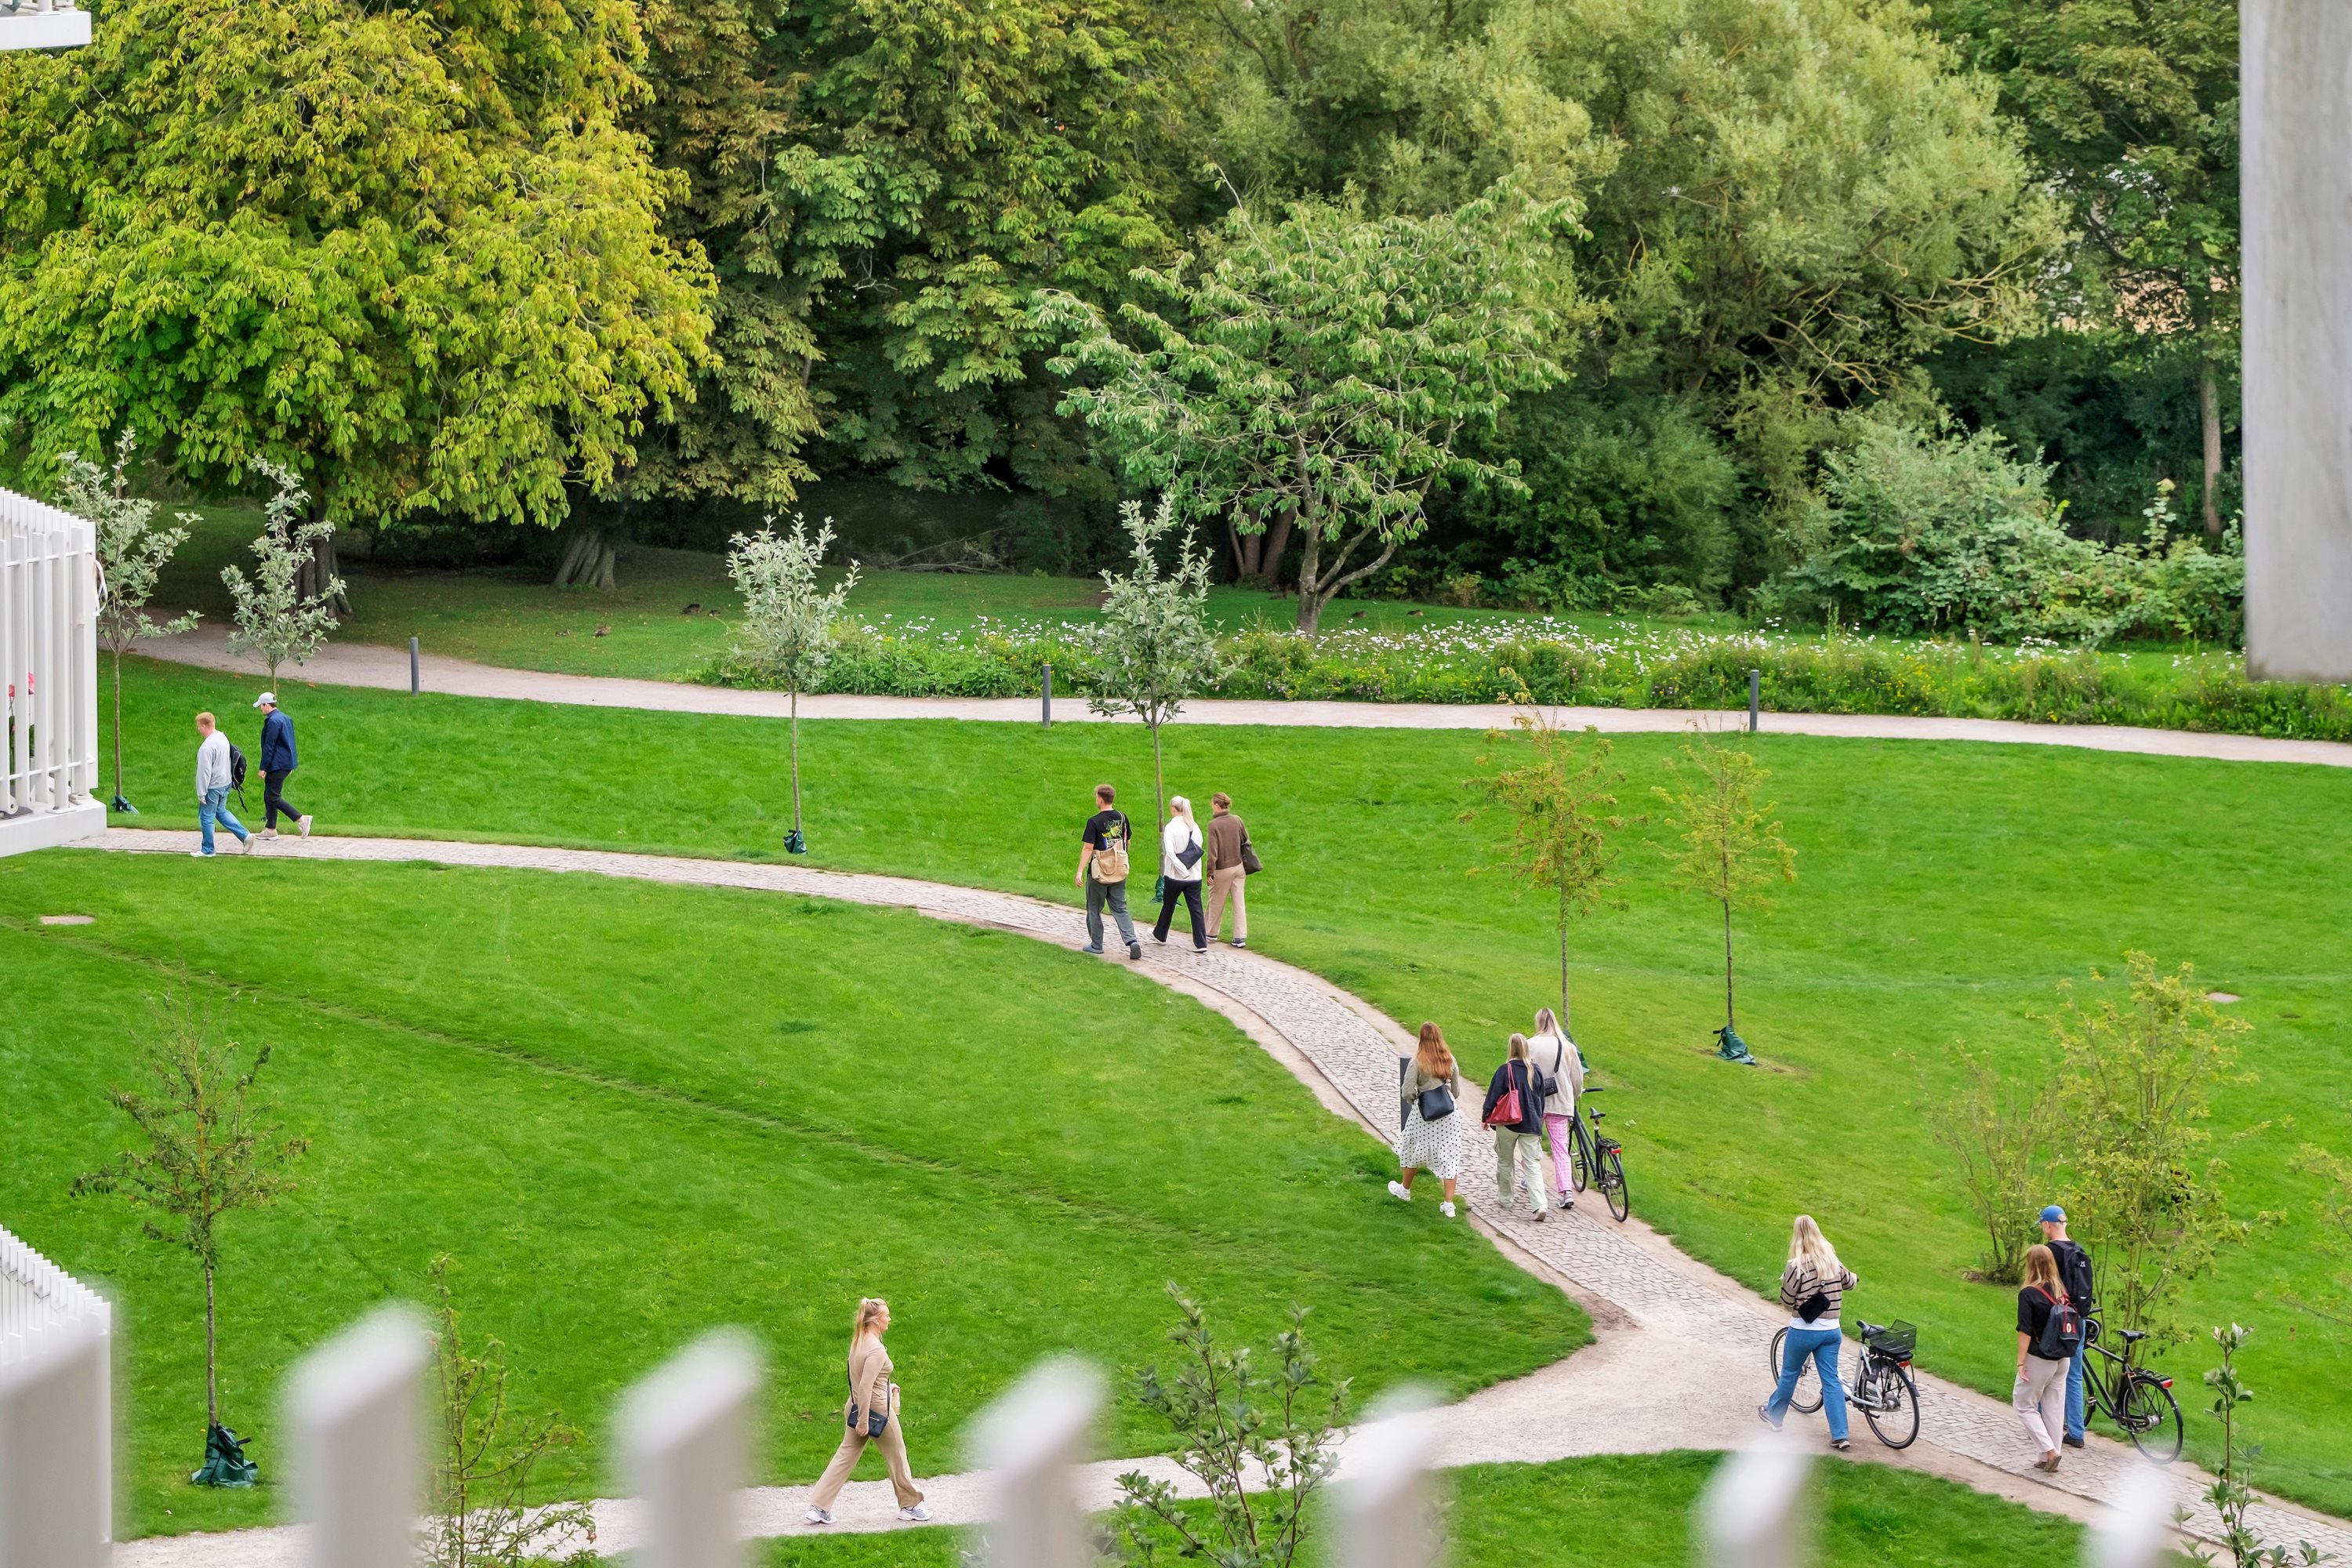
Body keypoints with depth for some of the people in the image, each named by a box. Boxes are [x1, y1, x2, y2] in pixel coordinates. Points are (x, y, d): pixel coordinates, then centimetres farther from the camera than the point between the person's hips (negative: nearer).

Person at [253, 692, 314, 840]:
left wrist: (263, 768, -15)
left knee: (273, 798, -7)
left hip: (277, 765, -10)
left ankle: (301, 819, -14)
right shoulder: (286, 719, 14)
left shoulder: (273, 722, -17)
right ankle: (270, 829, 17)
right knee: (269, 796, 15)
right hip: (286, 764, 10)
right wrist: (291, 766, 24)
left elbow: (269, 746, -18)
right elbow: (289, 743, 20)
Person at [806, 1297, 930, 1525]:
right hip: (877, 1411, -8)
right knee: (897, 1456, 11)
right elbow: (865, 1387, -27)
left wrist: (887, 1386, 22)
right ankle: (910, 1506, 26)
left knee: (845, 1456, 11)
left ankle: (819, 1508, 6)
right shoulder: (876, 1349, -24)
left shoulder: (858, 1342, 4)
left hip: (856, 1407, 8)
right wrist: (864, 1421, -24)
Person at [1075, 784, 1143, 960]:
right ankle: (1132, 941, -9)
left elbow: (1088, 848, -17)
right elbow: (1128, 842, 13)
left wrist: (1080, 871, -16)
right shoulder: (1122, 818, 2)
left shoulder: (1094, 822, -14)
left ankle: (1096, 944, 18)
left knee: (1094, 909, 11)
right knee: (1120, 909, 7)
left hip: (1098, 873, -5)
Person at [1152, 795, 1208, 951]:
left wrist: (1183, 870, -18)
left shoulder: (1171, 828, -12)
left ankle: (1160, 935, 35)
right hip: (1195, 875, 3)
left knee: (1168, 906, 16)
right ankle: (1201, 943, -4)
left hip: (1175, 875, -3)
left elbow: (1170, 852, -20)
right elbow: (1200, 849, 7)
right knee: (1195, 909, 2)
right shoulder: (1195, 827, 2)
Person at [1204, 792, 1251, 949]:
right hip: (1238, 867, 4)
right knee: (1239, 902, 7)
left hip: (1222, 870, -4)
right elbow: (1246, 842, 7)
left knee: (1216, 903, 13)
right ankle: (1240, 937, 5)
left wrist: (1210, 872, -12)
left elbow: (1213, 851, -18)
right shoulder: (1237, 821, -3)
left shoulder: (1214, 824, -18)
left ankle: (1212, 934, 28)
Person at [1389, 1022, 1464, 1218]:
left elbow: (1406, 1092, -17)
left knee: (1413, 1151, 20)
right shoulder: (1449, 1060, -1)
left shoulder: (1417, 1062, -14)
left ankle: (1405, 1190, 40)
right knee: (1449, 1157, 7)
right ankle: (1449, 1204, 5)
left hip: (1424, 1114, -3)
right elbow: (1457, 1091, 5)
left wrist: (1415, 1098, 4)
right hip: (1449, 1113, 3)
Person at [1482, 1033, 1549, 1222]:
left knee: (1505, 1163, 16)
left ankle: (1505, 1200, 25)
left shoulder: (1505, 1070, -11)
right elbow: (1541, 1099, 11)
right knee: (1533, 1165, -1)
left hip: (1508, 1124, -3)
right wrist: (1538, 1121, 23)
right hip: (1531, 1125, 3)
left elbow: (1493, 1094, -7)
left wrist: (1486, 1117, 6)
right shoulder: (1534, 1071, 1)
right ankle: (1539, 1205, -16)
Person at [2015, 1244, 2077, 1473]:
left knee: (2025, 1405, 8)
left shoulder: (2028, 1294, -16)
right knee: (2054, 1408, 12)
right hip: (2063, 1359, 6)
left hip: (2039, 1359, -6)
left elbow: (2025, 1332, -18)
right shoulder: (2061, 1290, 2)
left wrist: (2021, 1362, -13)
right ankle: (2048, 1460, 17)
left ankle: (2050, 1451, -5)